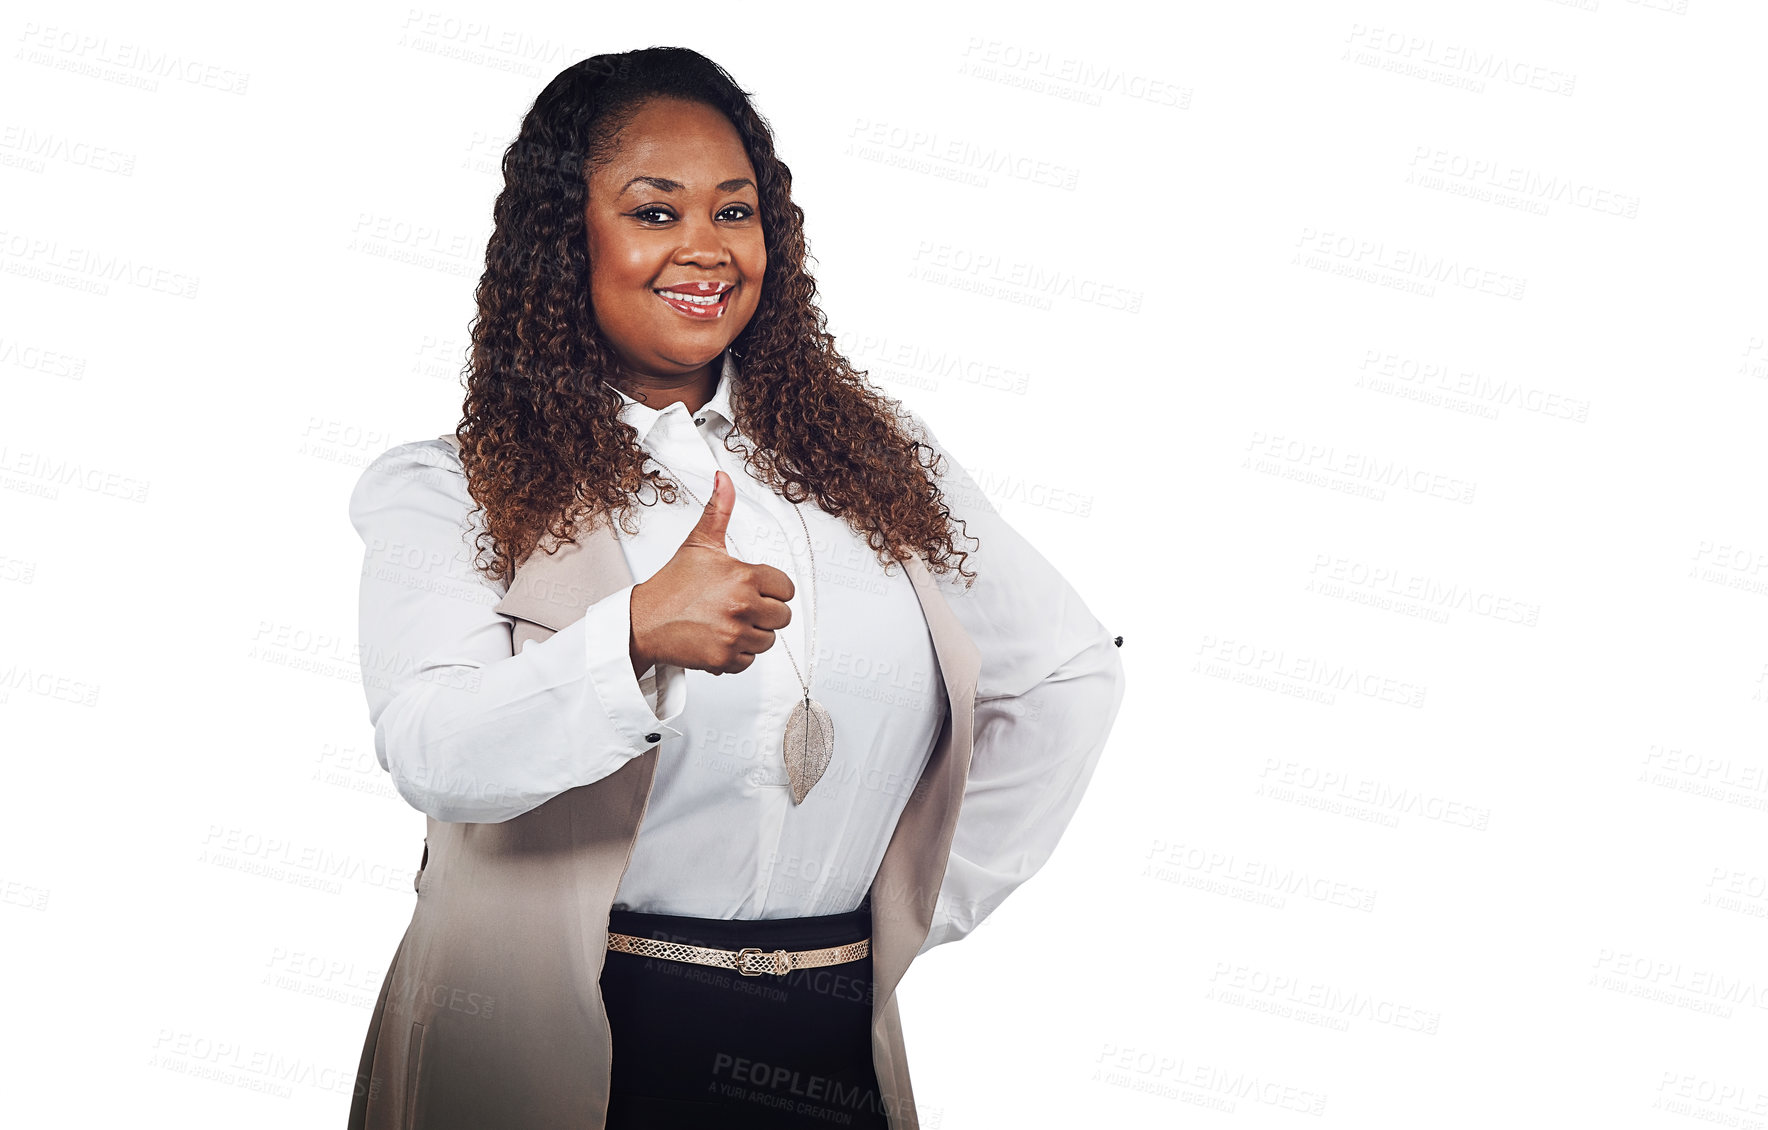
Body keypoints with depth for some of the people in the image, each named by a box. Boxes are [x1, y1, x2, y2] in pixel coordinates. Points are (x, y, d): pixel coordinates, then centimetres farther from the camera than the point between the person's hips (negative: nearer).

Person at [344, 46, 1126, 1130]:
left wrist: (932, 899, 6)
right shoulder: (453, 496, -4)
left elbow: (1073, 669, 11)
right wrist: (636, 634, -37)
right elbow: (432, 755, -20)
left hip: (831, 1043, 3)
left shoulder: (878, 460, 5)